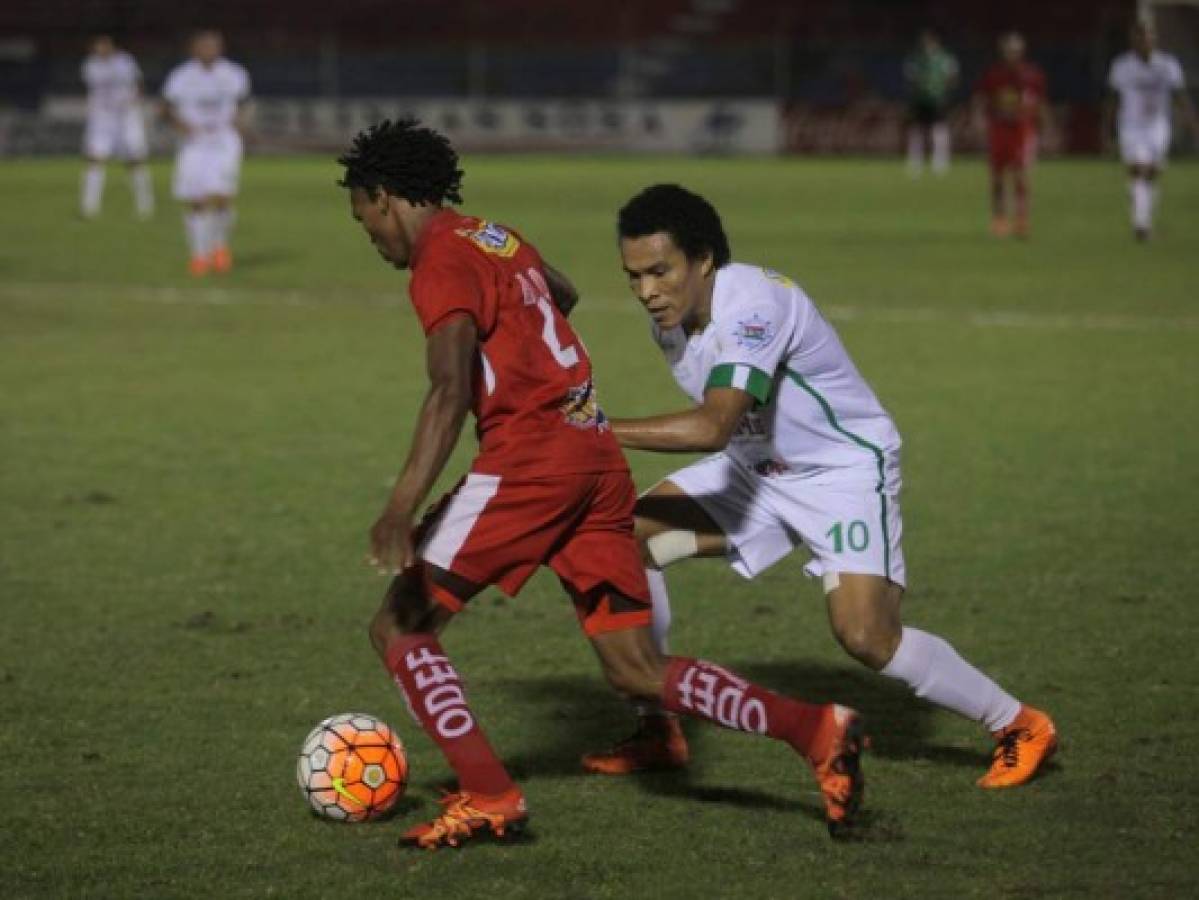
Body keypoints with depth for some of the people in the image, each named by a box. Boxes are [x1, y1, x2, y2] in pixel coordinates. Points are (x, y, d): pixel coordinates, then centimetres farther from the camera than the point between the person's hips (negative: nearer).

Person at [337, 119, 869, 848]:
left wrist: (402, 510, -30)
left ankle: (490, 799, -7)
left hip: (531, 455, -8)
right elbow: (562, 294, 43)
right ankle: (818, 730, -6)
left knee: (400, 628, 0)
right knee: (637, 669, 7)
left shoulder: (441, 263, -6)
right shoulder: (499, 239, 20)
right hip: (599, 456, 8)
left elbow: (451, 391, -21)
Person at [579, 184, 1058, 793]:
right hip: (755, 469, 8)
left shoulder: (753, 304, -33)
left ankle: (1019, 727, 0)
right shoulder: (669, 314, -6)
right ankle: (658, 732, 6)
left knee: (866, 637, -22)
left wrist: (598, 431, -45)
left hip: (845, 469, -8)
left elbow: (712, 426, -45)